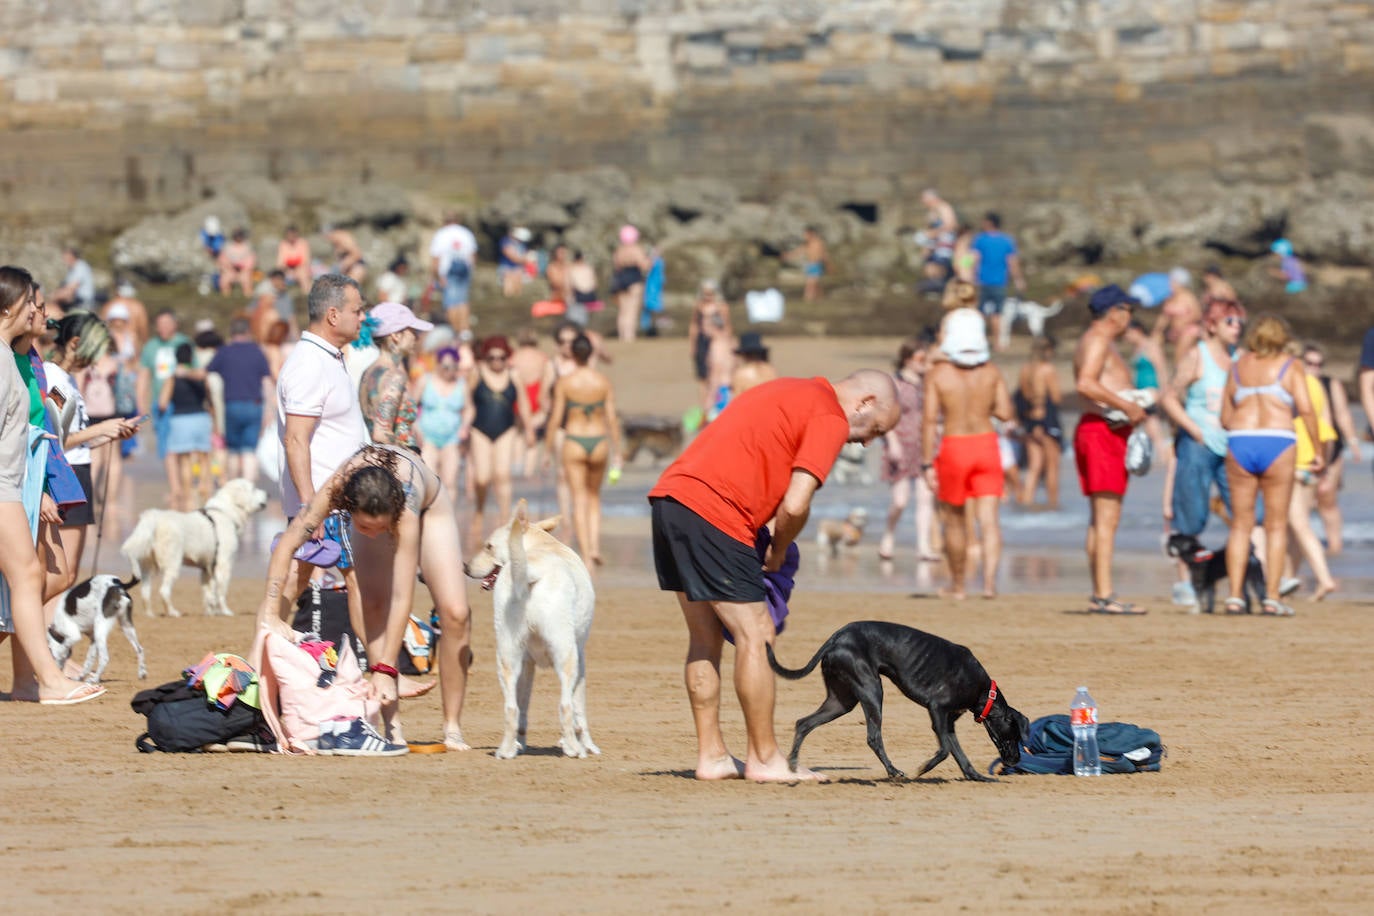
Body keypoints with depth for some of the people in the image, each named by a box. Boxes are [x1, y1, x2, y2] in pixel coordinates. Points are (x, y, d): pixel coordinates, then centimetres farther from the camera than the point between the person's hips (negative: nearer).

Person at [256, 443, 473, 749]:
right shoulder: (332, 490, -43)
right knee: (371, 605, -18)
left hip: (430, 506, -2)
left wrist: (386, 669, -43)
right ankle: (391, 725, -14)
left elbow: (402, 598, -44)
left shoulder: (405, 508, -46)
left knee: (455, 613, -16)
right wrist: (270, 616, -38)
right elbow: (285, 546, -34)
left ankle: (453, 727, -3)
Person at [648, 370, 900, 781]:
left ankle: (711, 756, 18)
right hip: (712, 512, -9)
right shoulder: (831, 418, -4)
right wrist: (778, 551, 7)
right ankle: (765, 759, 5)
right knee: (754, 636, -1)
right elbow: (795, 505, -12)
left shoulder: (793, 392, 25)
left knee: (706, 637, 15)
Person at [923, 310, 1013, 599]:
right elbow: (1005, 412, -3)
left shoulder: (937, 374, -7)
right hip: (986, 444, 1)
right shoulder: (991, 373, 0)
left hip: (954, 447, -1)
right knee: (988, 518, -2)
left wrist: (927, 464, -7)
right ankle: (990, 579, -21)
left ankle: (957, 586, 24)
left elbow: (930, 419, -10)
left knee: (954, 519, 14)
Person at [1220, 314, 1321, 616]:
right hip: (1278, 444, -3)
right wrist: (1317, 450, 1)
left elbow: (1225, 418, 15)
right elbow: (1306, 410, -6)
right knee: (1276, 525, 4)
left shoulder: (1238, 367, 15)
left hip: (1239, 444, 3)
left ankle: (1235, 596, -1)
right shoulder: (1290, 367, 5)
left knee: (1240, 524, 7)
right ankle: (1272, 597, -1)